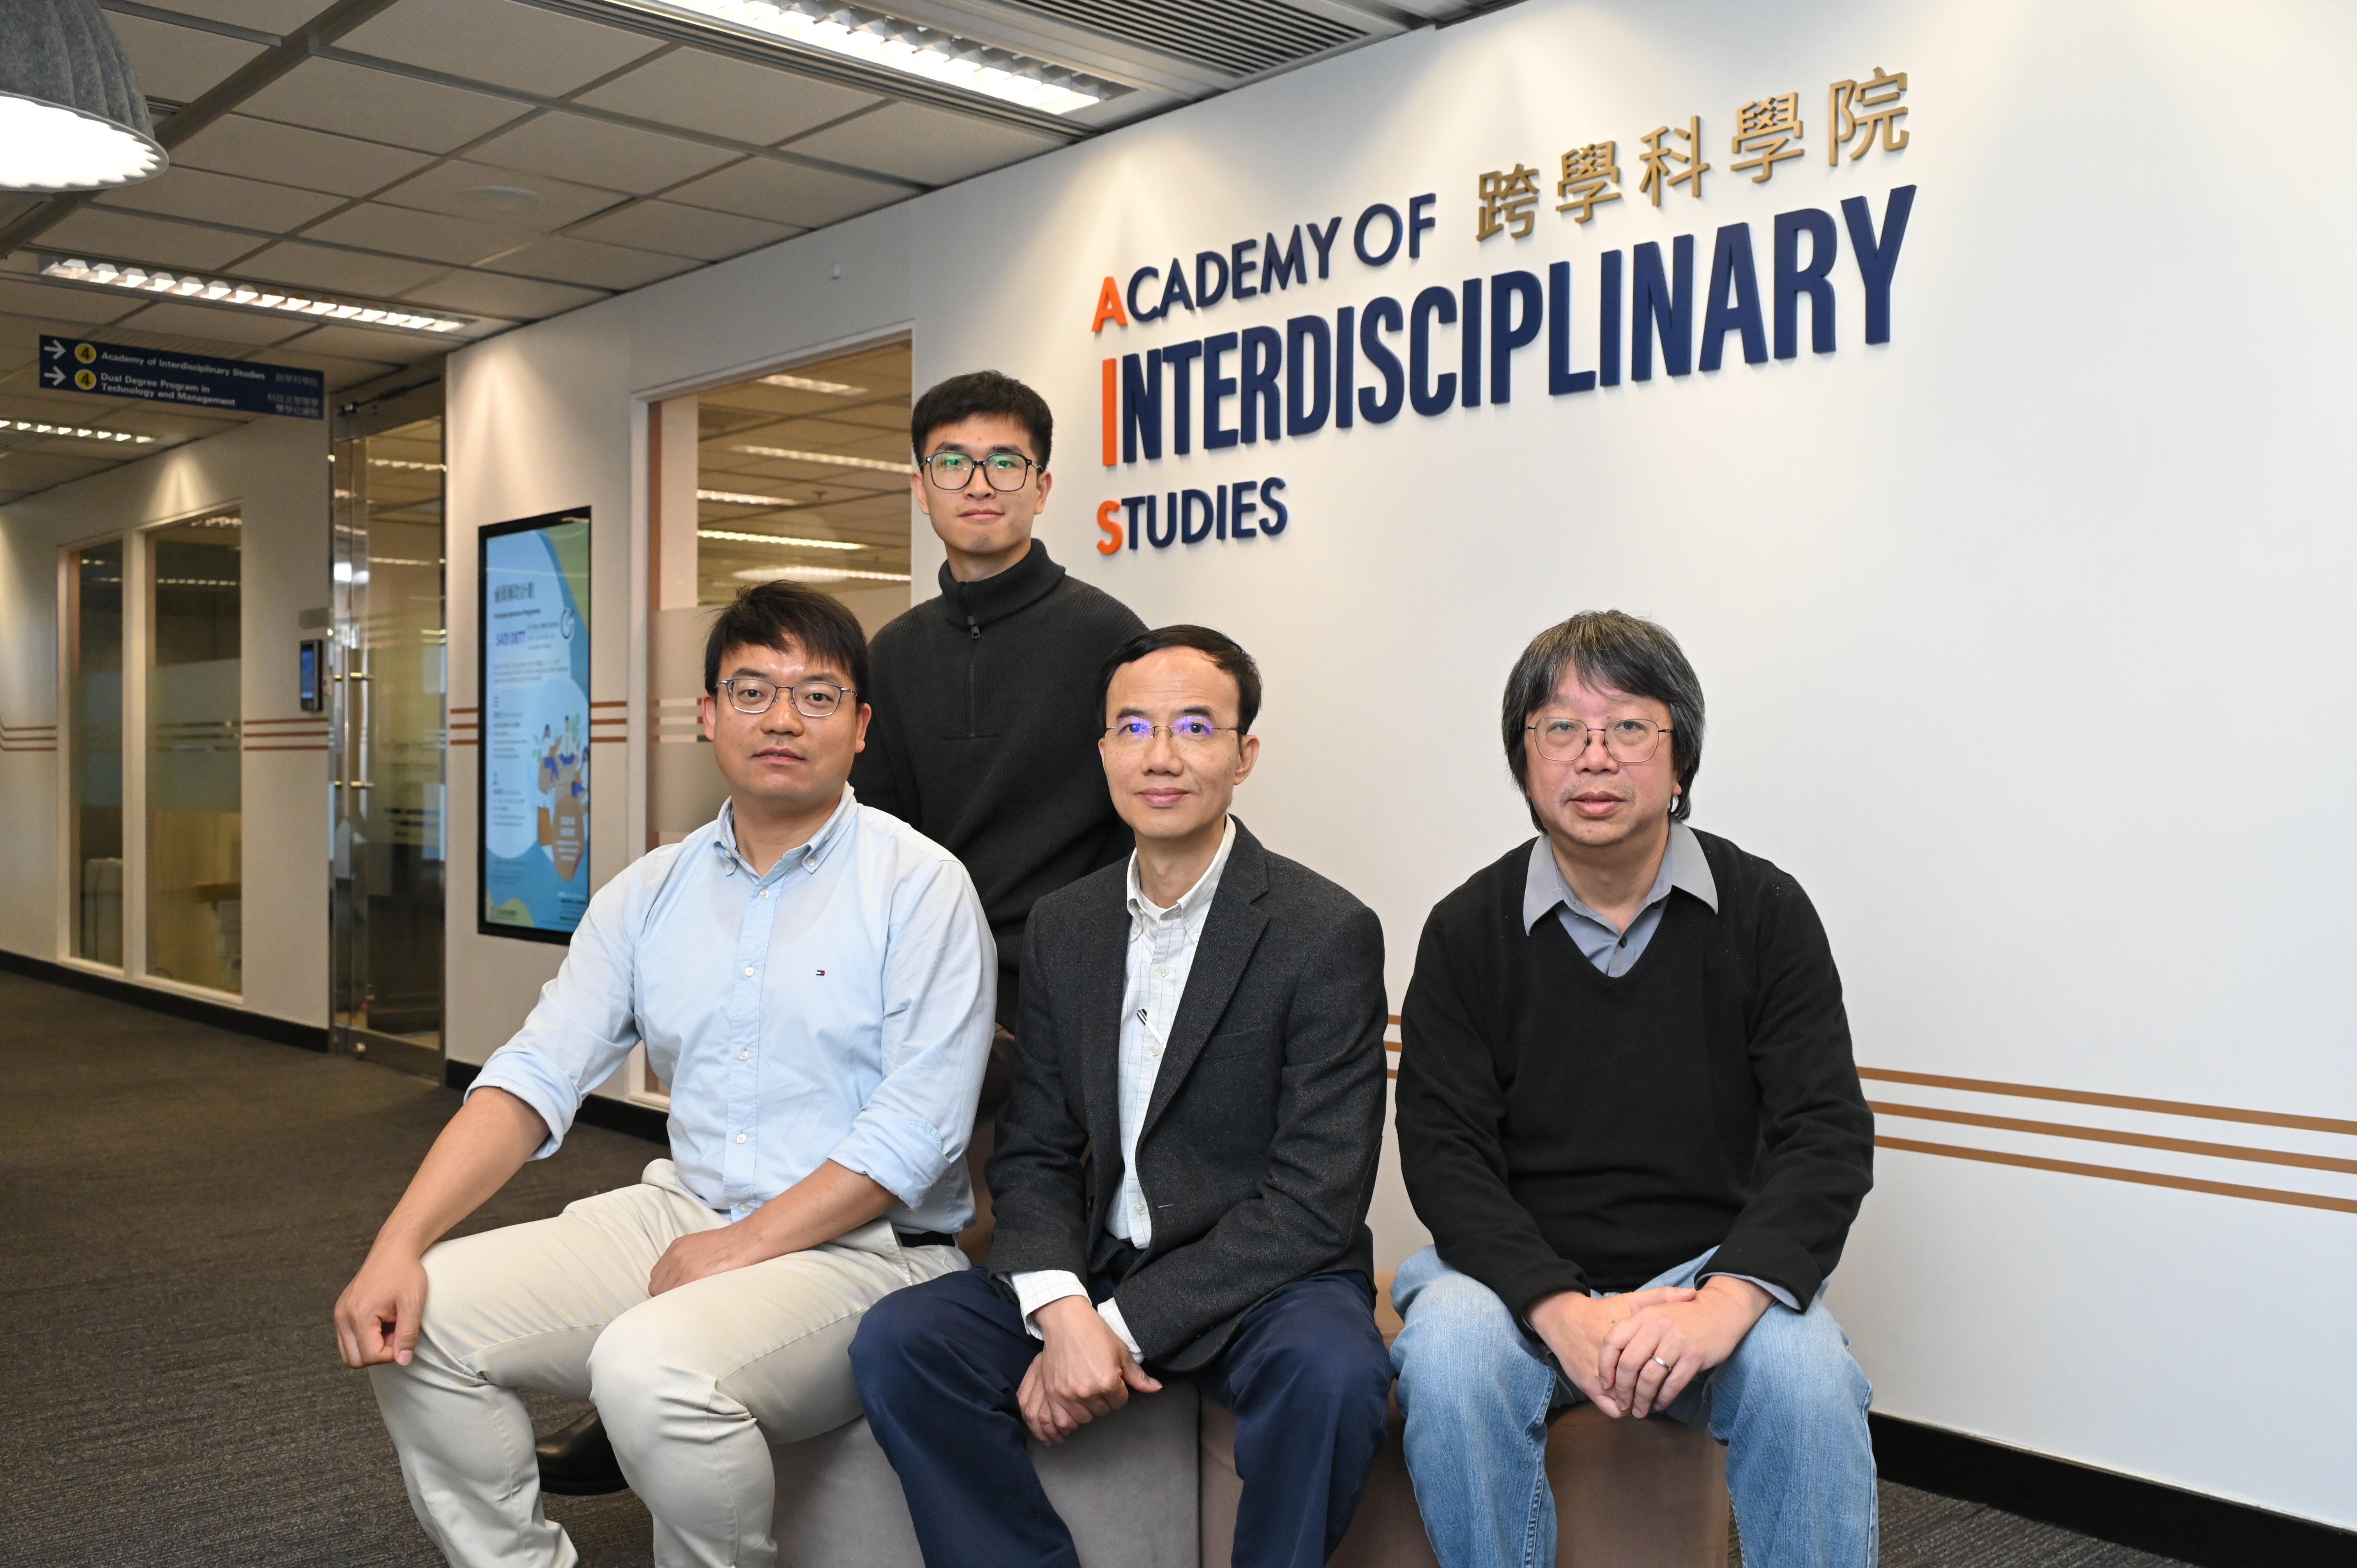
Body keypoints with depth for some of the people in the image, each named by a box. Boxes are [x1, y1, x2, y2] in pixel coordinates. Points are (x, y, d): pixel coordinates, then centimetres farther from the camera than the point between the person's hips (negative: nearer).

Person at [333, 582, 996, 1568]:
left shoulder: (920, 886, -8)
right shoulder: (652, 893, 9)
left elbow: (917, 1128, -14)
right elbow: (534, 1078, 2)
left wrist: (744, 1245, -17)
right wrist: (398, 1247, -10)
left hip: (859, 1246, -6)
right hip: (680, 1214, 6)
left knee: (650, 1365, -31)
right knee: (418, 1320, -8)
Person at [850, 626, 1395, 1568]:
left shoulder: (1328, 933, -11)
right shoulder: (1063, 927, 7)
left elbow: (1315, 1203, -16)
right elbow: (1033, 1154, 5)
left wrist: (1122, 1326, -19)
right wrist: (1060, 1309, -16)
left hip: (1266, 1279, -4)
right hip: (1094, 1270, 5)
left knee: (1333, 1374, -34)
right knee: (897, 1342, -15)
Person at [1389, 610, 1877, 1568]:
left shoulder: (1765, 912, 0)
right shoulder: (1467, 931, 0)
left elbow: (1828, 1139, -7)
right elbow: (1443, 1154, -7)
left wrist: (1728, 1298, -25)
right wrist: (1564, 1312, -23)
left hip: (1716, 1267, 0)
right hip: (1525, 1272, 0)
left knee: (1807, 1375, -30)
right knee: (1448, 1357, -30)